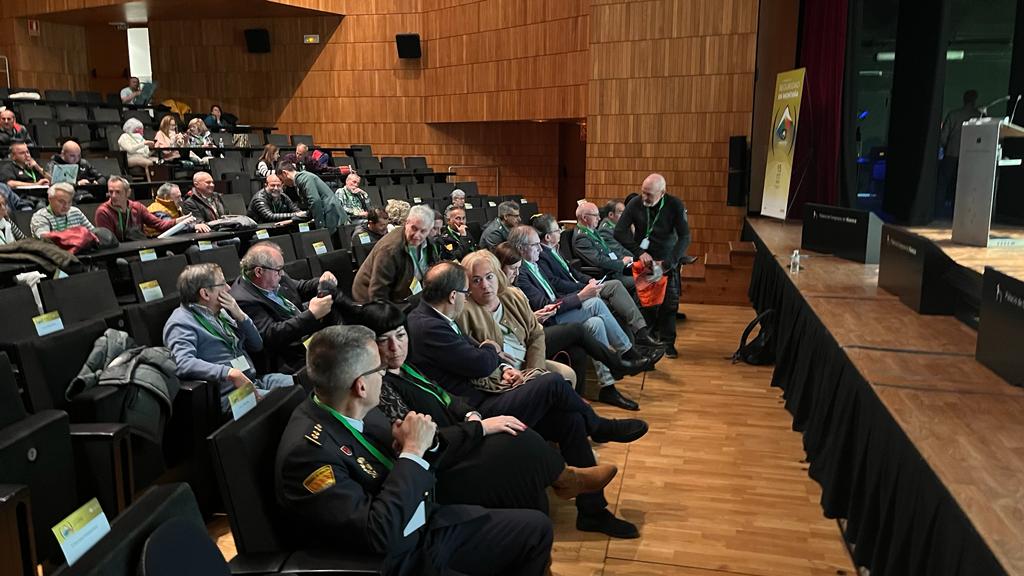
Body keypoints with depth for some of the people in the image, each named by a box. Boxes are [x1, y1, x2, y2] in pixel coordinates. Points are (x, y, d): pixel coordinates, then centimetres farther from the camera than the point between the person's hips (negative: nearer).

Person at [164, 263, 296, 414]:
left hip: (254, 381, 8)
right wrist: (230, 373, -31)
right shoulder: (181, 323, -6)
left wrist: (240, 315, 4)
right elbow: (183, 363, -25)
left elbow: (257, 345, 20)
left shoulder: (220, 312, 18)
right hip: (228, 394, -8)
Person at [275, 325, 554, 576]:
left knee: (537, 526, 6)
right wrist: (413, 450, -25)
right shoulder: (306, 450, -27)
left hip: (430, 521, 8)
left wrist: (420, 444, -12)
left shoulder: (358, 410, -4)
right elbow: (379, 534, -30)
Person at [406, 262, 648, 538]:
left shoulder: (428, 317, 9)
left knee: (570, 419, 2)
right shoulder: (428, 328, -23)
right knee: (553, 384, -18)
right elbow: (481, 364, -20)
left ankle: (592, 510, 11)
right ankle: (599, 427, 15)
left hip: (478, 399, 10)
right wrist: (492, 349, 4)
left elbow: (472, 345, 18)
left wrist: (504, 368, 1)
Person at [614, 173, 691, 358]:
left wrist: (668, 262, -23)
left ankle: (667, 342, 11)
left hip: (668, 259, 0)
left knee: (669, 302, -2)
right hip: (644, 258, 0)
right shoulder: (635, 203, -11)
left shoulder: (675, 206, -12)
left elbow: (684, 237, -13)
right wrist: (640, 252, -19)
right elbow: (619, 231, -10)